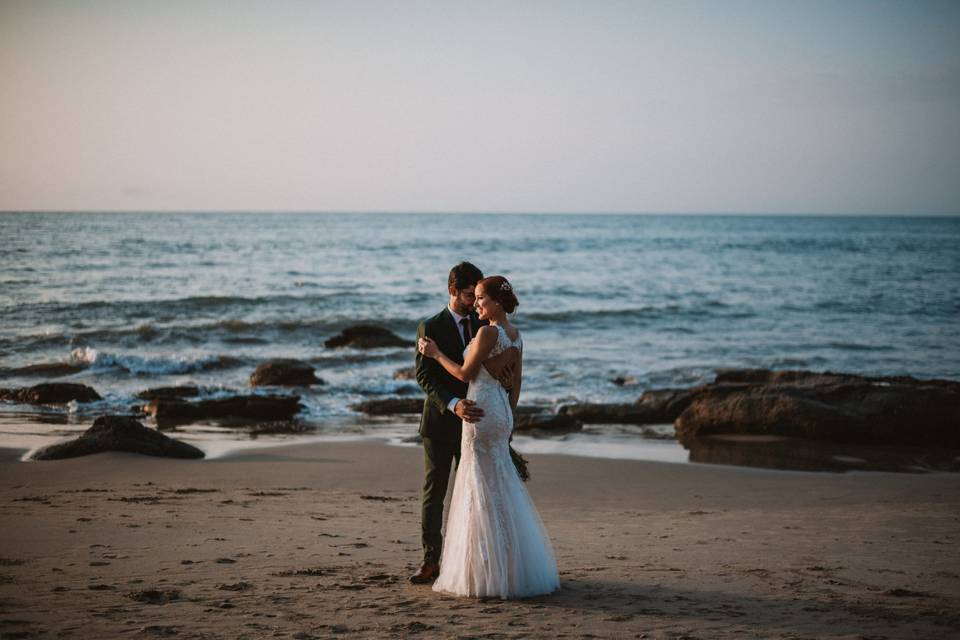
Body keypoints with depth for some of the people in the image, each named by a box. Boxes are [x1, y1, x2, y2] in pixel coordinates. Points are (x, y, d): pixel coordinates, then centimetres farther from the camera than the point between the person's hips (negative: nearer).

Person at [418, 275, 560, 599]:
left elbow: (465, 373, -11)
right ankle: (514, 566, 19)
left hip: (481, 411, -8)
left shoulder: (487, 332, -15)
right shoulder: (516, 336, 10)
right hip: (502, 411, 8)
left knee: (482, 487, -3)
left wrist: (436, 353, 0)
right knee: (503, 485, 14)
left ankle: (488, 571, 0)